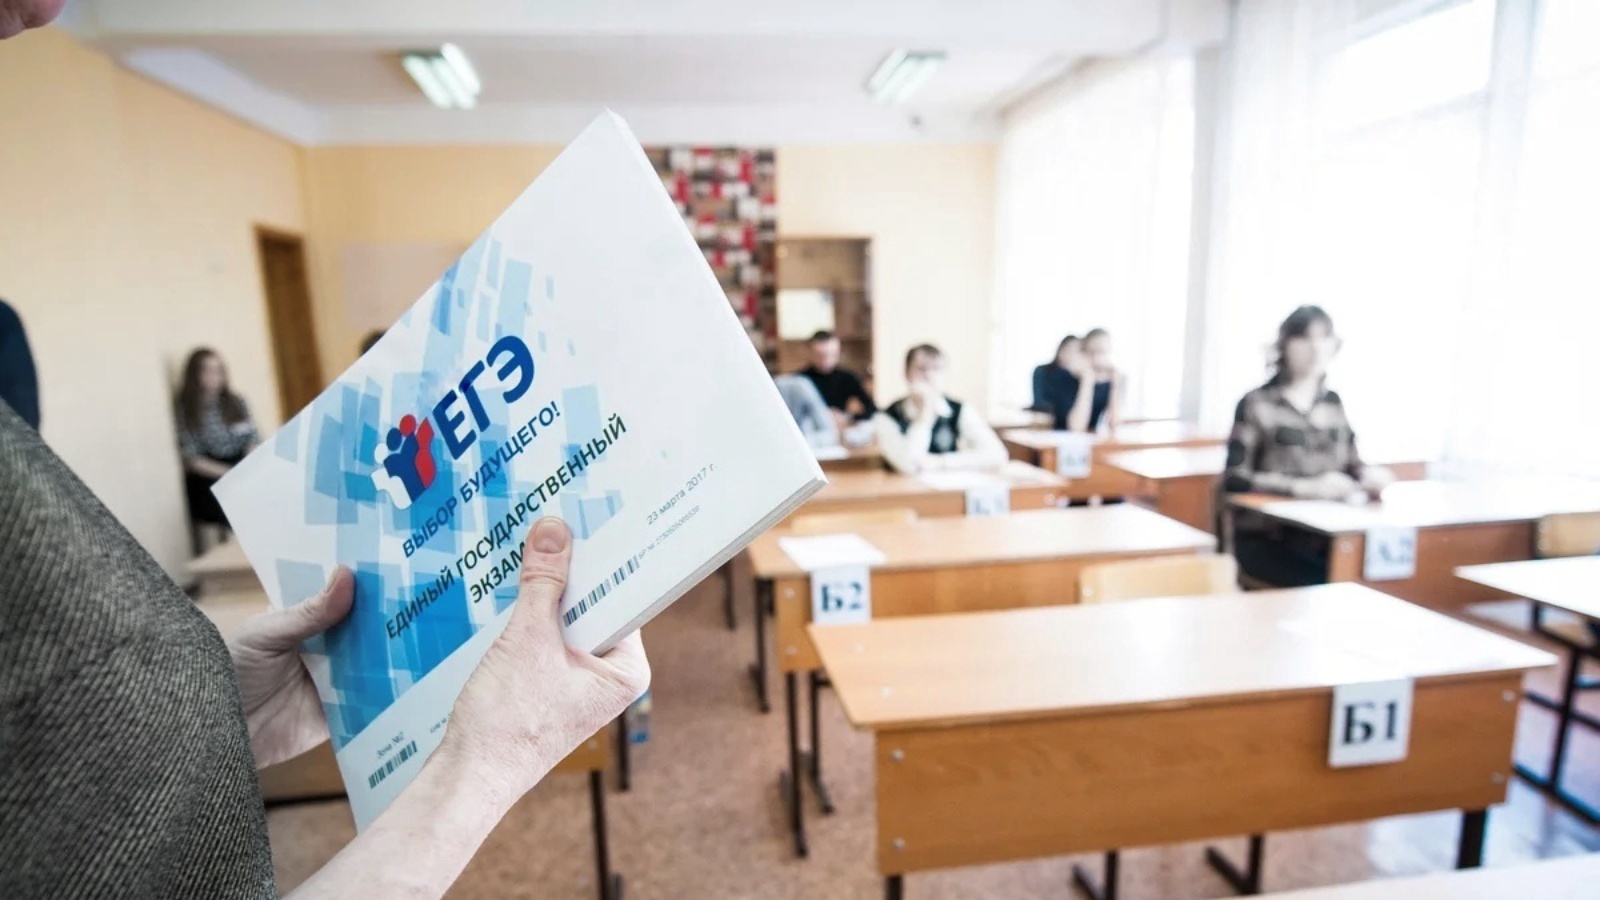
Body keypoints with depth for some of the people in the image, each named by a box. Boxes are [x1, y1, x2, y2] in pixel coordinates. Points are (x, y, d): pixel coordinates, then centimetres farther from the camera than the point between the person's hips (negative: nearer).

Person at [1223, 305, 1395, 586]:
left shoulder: (1333, 403, 13)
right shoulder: (1257, 405, -6)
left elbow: (1350, 462, 21)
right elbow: (1234, 478, -14)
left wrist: (1367, 474, -2)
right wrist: (1305, 487, -25)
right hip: (1267, 539, -5)